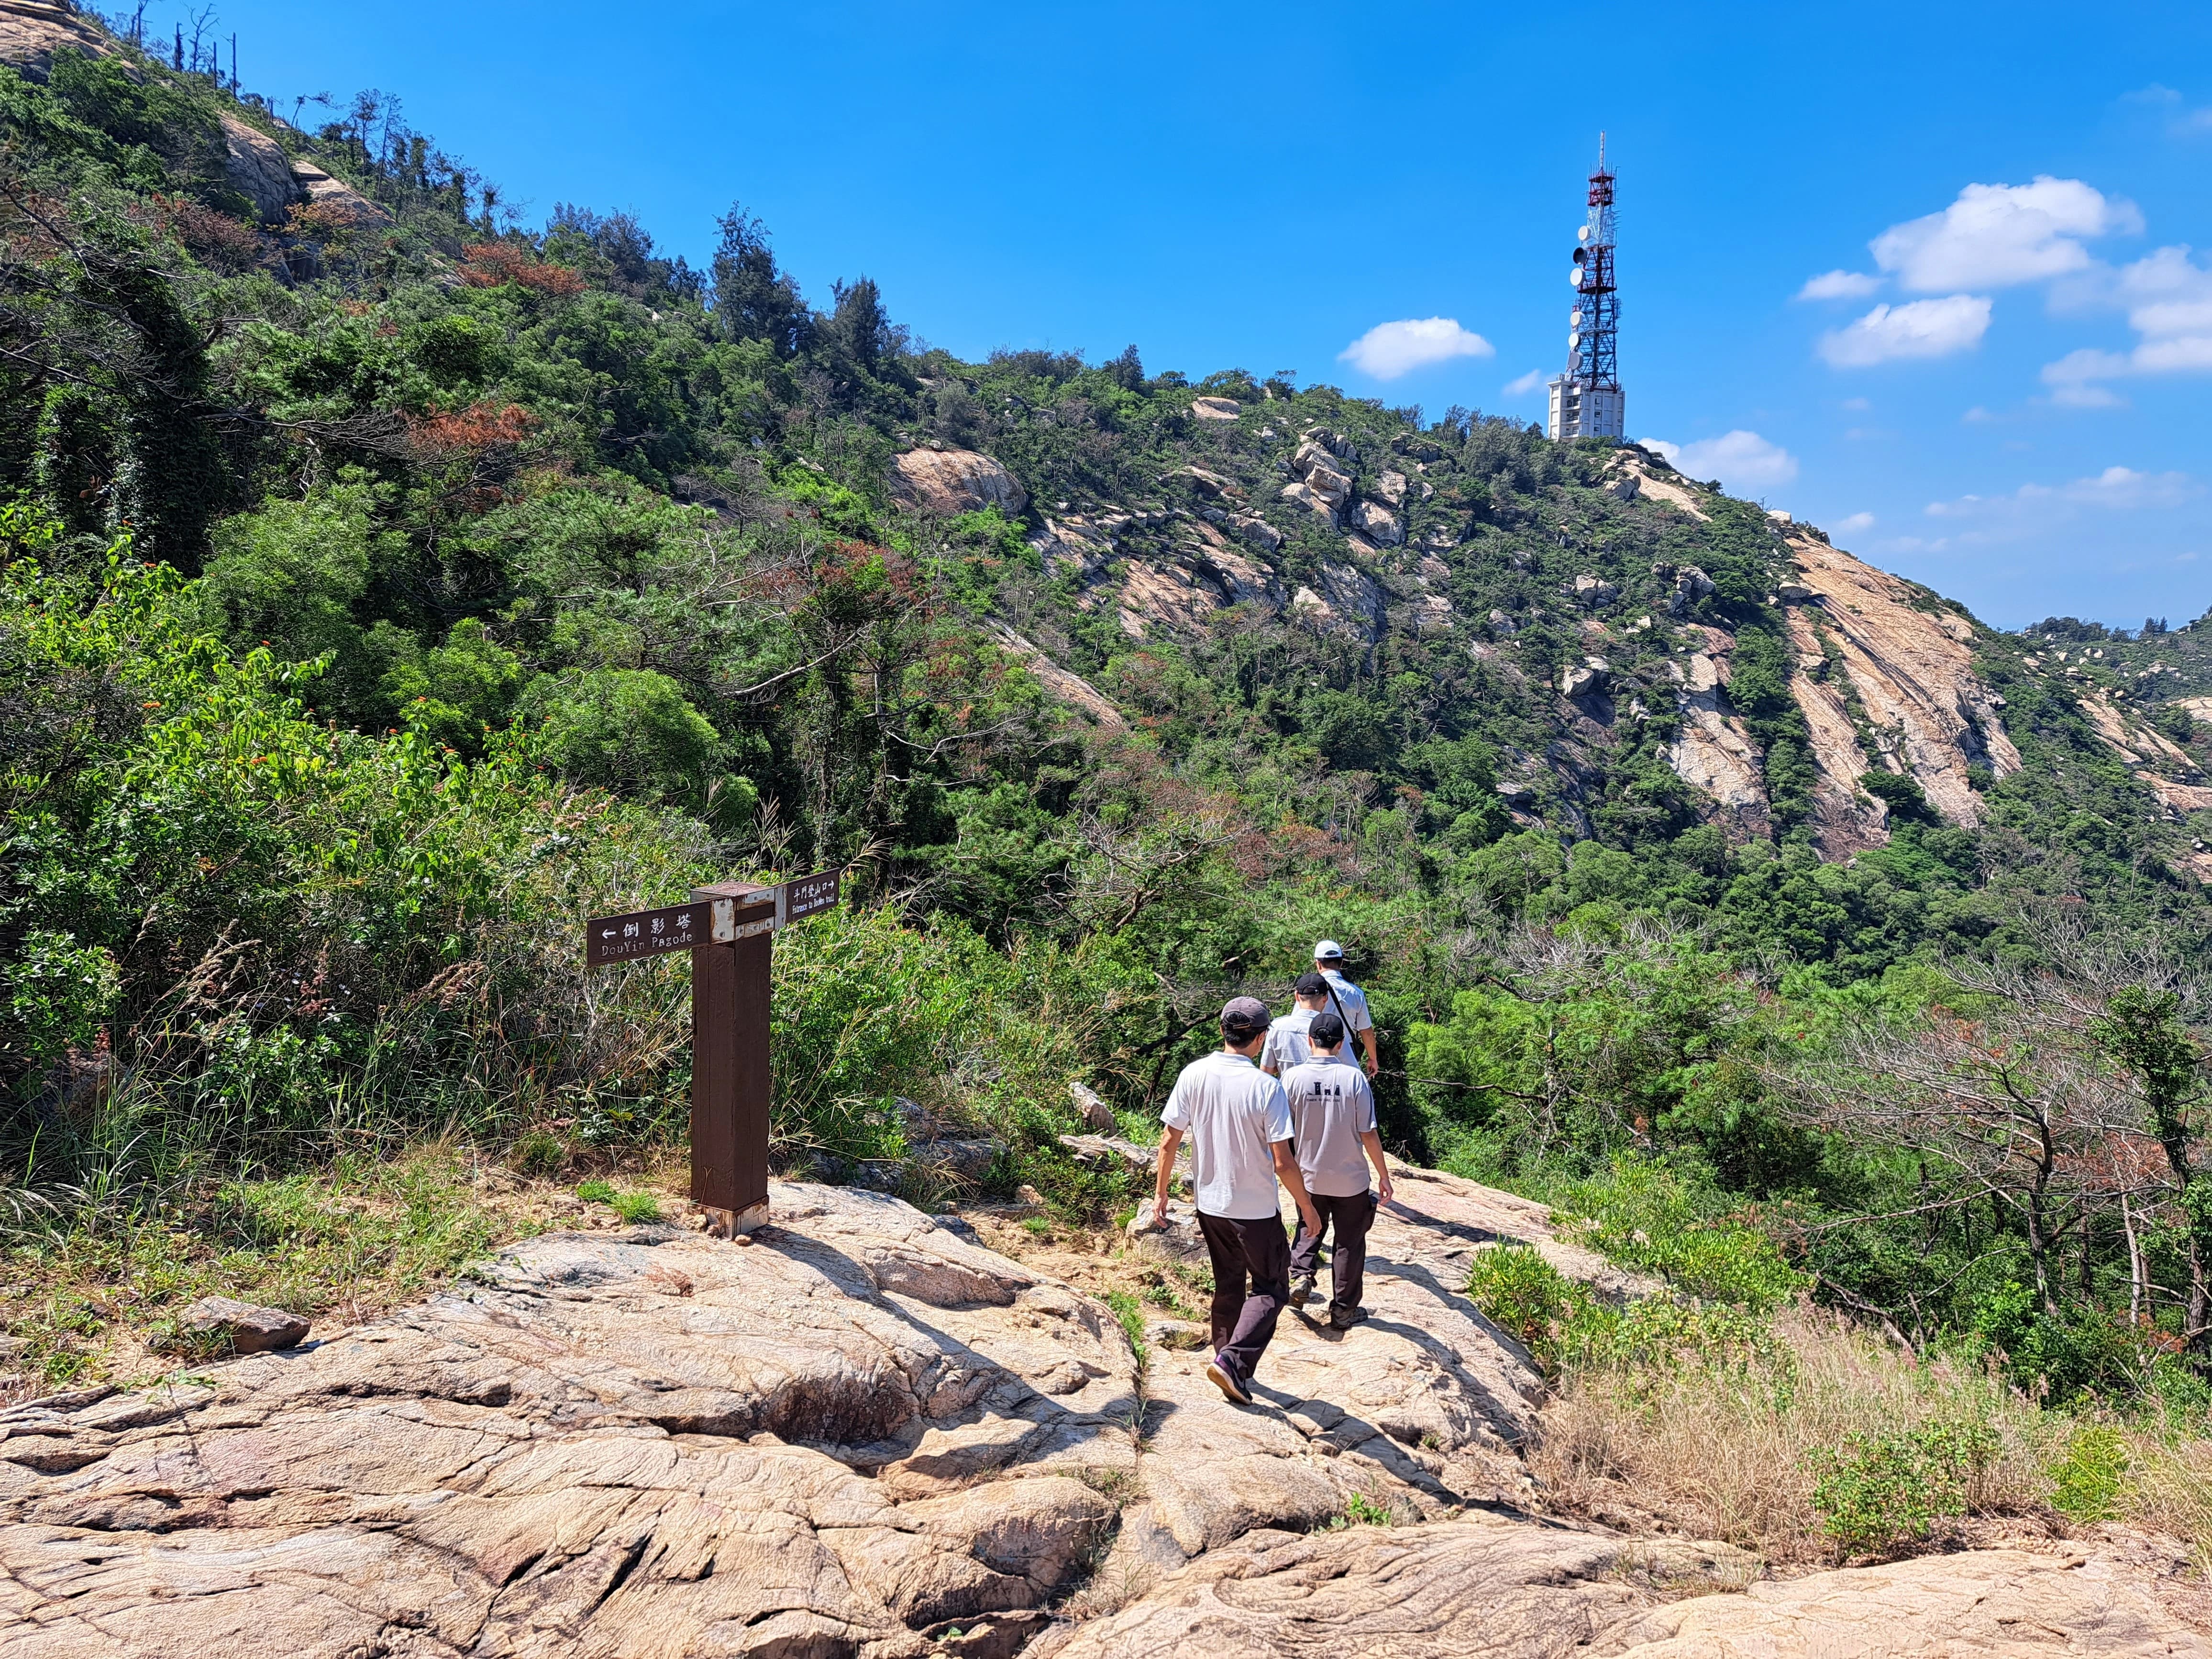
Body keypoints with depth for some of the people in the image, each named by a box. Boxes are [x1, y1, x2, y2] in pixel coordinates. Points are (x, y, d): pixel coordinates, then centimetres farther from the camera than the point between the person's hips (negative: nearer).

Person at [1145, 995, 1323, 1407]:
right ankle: (1232, 1360, -3)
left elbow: (1168, 1143, -5)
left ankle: (1229, 1365, 31)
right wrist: (1307, 1208, -4)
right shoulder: (1266, 1088, -20)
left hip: (1209, 1204, 5)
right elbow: (1283, 1163, -19)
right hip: (1256, 1210, -4)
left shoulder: (1194, 1075, -9)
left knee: (1228, 1286, 23)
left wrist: (1161, 1194, 8)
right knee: (1271, 1290, 13)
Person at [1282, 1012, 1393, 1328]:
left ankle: (1301, 1275, 6)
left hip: (1310, 1177, 2)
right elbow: (1368, 1134, -13)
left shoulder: (1294, 1077, -12)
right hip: (1351, 1180, -1)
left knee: (1310, 1229, 27)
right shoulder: (1353, 1077, -16)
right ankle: (1344, 1310, 22)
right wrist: (1384, 1176, -2)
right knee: (1349, 1243, 14)